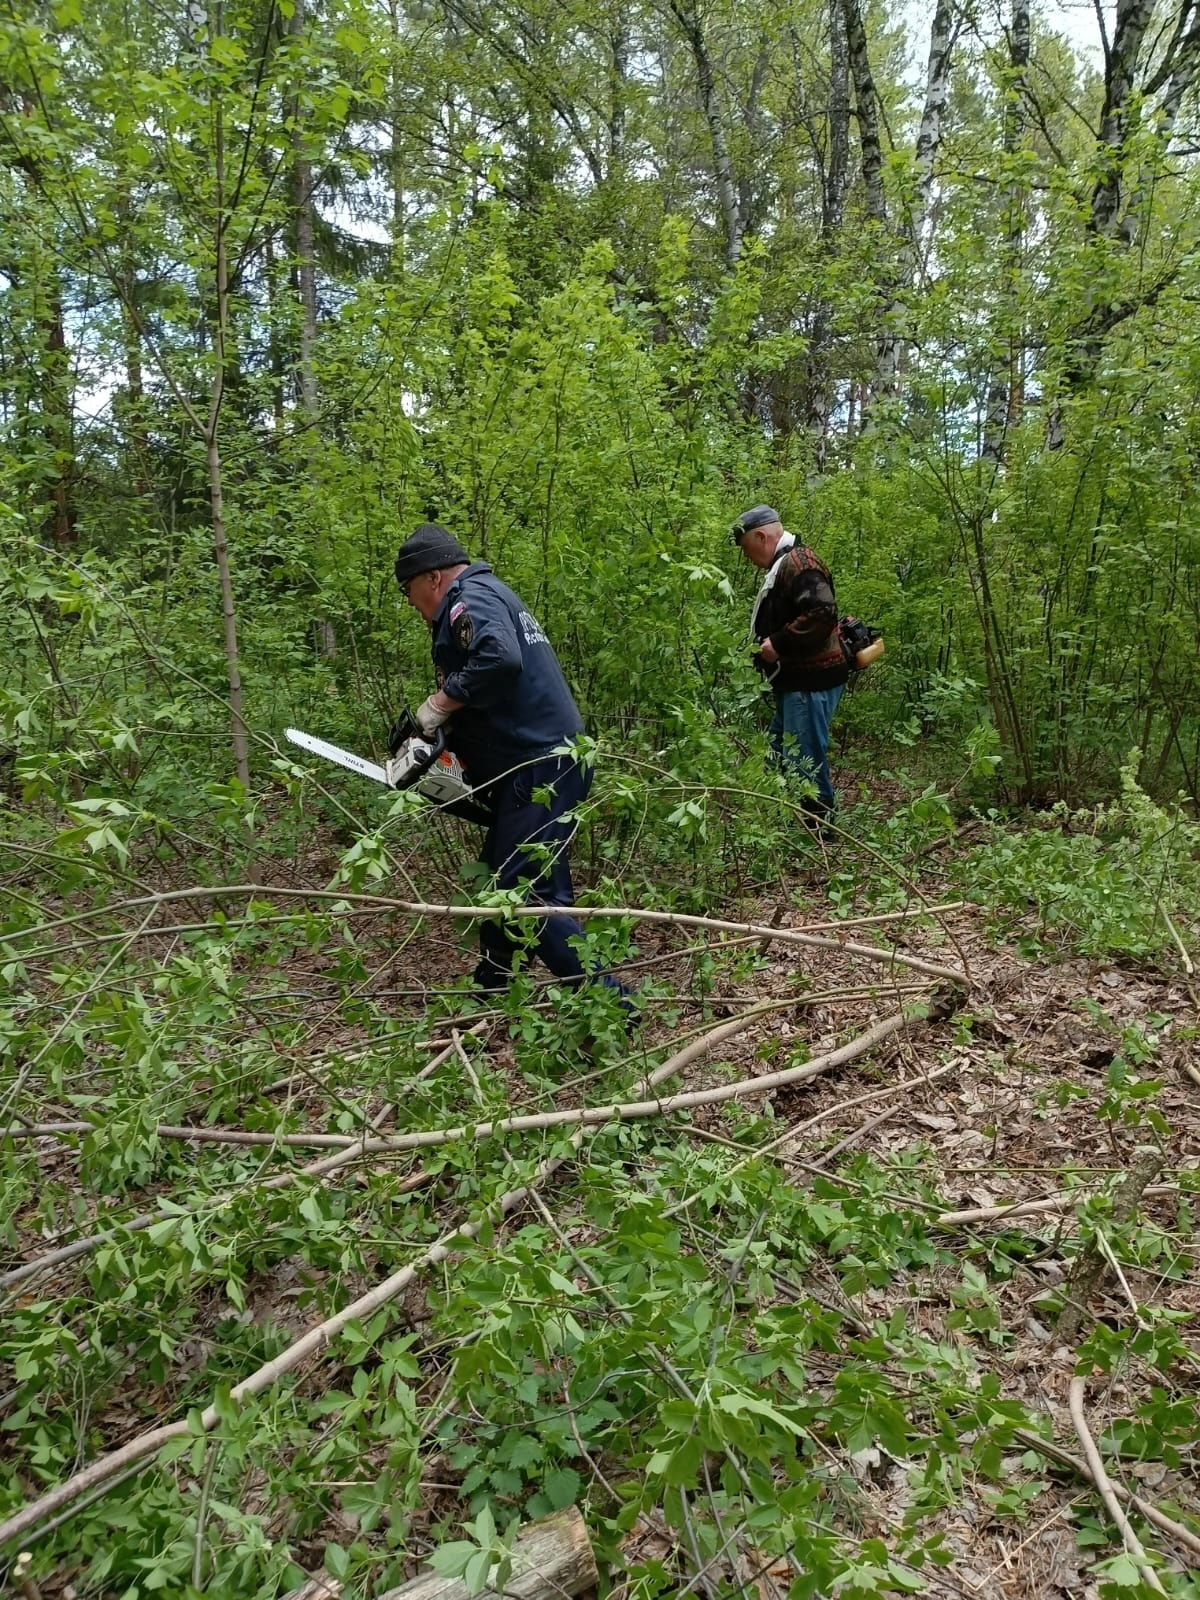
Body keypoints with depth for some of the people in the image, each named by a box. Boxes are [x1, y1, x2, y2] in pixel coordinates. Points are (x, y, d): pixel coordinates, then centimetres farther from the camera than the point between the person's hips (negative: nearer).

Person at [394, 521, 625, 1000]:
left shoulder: (471, 597, -8)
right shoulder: (486, 595, 24)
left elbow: (498, 659, -30)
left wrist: (440, 703, -18)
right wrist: (449, 741, 10)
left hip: (540, 770, -11)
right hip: (542, 764, 11)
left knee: (529, 893, -12)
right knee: (500, 877, 21)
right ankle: (489, 988, 35)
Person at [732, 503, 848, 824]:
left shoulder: (798, 563, -17)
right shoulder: (783, 565, 17)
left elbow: (822, 615, -29)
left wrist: (777, 643, -24)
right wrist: (766, 644, 9)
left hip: (811, 683, -11)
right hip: (797, 680, 11)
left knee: (804, 760, -6)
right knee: (778, 754, 17)